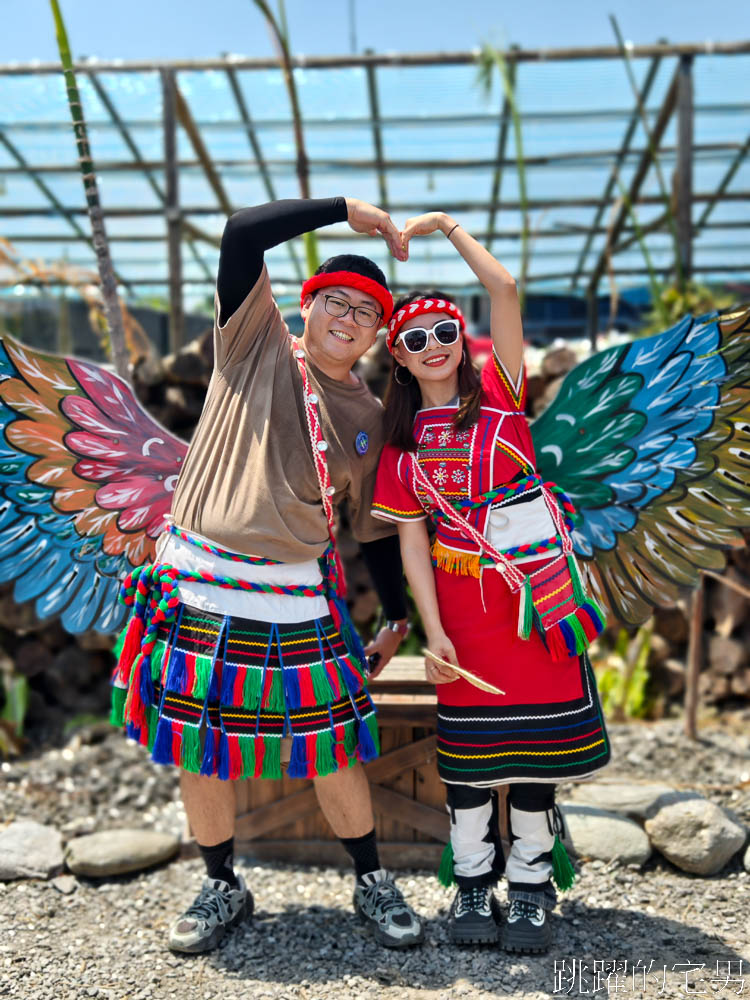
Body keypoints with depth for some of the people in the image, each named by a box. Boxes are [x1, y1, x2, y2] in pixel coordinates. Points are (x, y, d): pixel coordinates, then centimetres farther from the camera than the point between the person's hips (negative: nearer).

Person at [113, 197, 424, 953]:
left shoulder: (369, 419, 11)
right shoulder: (256, 345, 4)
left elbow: (374, 526, 16)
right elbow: (242, 232, -8)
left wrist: (398, 615, 15)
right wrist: (347, 209, -5)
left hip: (298, 597, 2)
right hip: (199, 582, -1)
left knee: (331, 749, 4)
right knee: (198, 747, 8)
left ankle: (372, 884, 26)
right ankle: (223, 888, 30)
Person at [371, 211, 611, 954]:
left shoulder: (497, 392, 0)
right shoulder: (401, 438, 5)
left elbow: (504, 288, -13)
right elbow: (411, 540, 2)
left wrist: (447, 226, -3)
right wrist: (433, 631, -5)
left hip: (536, 591, -1)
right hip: (461, 601, 2)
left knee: (536, 739, 6)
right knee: (468, 746, 8)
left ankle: (531, 886, 23)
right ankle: (473, 880, 26)